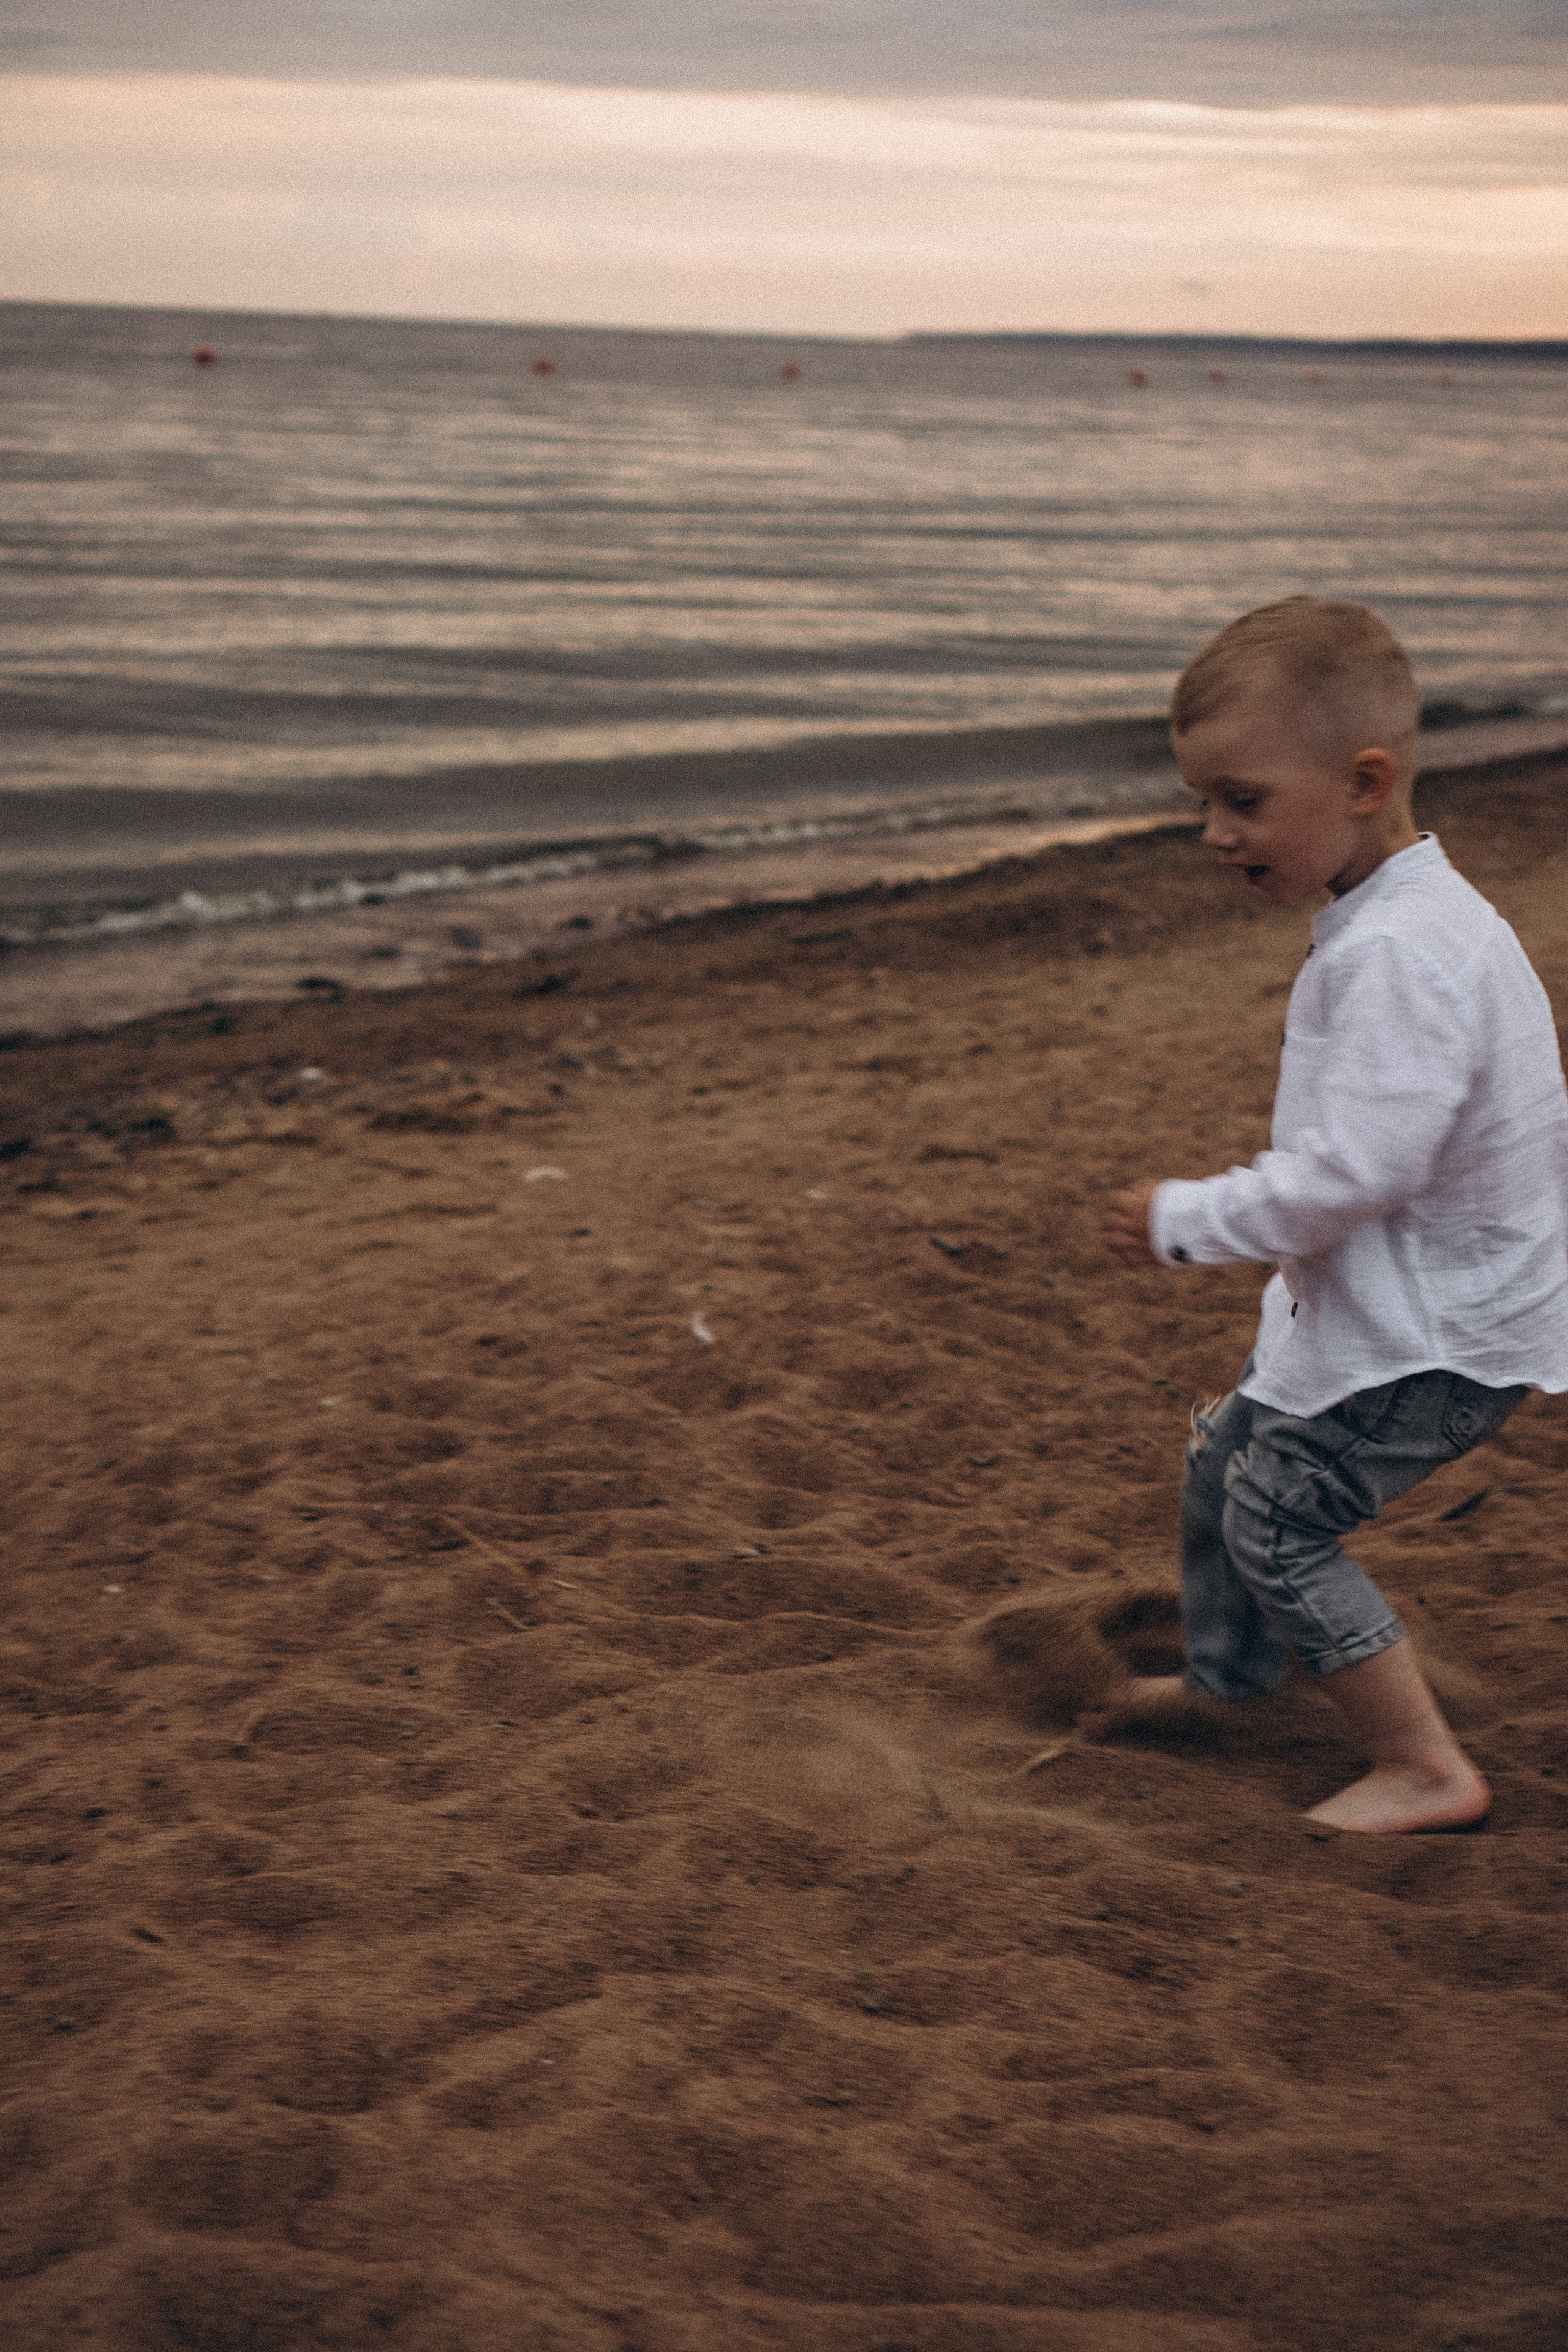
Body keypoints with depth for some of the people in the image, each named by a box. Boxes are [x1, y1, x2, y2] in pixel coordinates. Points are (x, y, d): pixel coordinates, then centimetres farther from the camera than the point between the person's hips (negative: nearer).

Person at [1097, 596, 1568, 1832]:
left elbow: (1352, 1169, -32)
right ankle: (1231, 1671, 45)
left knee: (1276, 1523, -1)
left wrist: (1189, 1220, -20)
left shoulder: (1398, 955, -29)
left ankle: (1427, 1770, 9)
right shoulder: (1405, 920, 5)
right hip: (1405, 1301, 10)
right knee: (1226, 1452, 22)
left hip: (1432, 1338, -10)